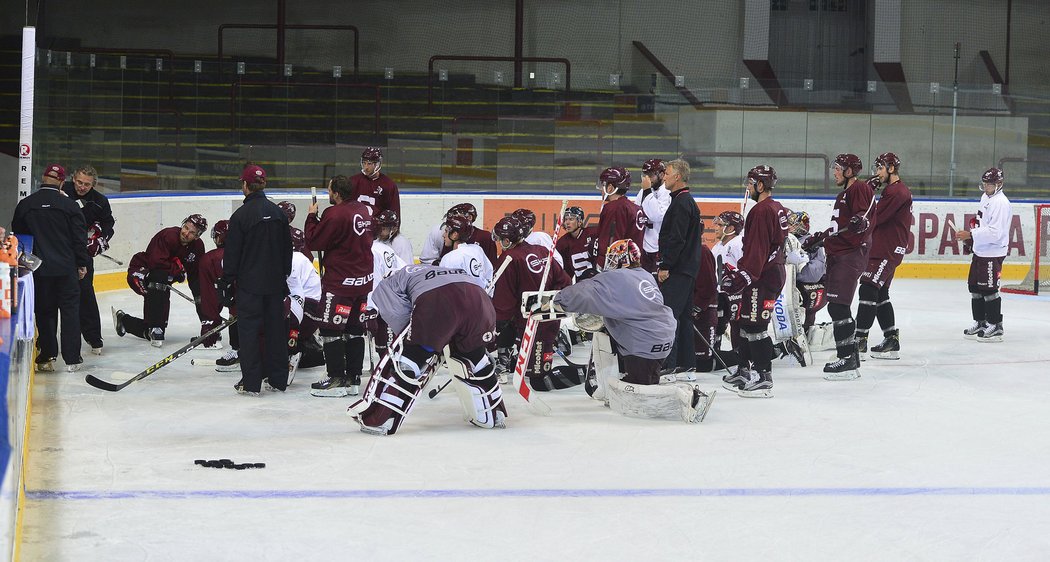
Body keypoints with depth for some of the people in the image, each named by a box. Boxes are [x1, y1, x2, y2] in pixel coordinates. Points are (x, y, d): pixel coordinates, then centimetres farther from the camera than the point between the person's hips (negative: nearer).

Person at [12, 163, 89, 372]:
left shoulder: (24, 205, 0)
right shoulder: (69, 205, -6)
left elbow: (17, 236, 10)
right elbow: (79, 237, -4)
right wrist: (82, 264, 5)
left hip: (38, 269, 1)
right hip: (66, 268, -1)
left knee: (44, 312, 10)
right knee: (70, 309, 6)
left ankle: (46, 357, 8)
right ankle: (72, 358, 5)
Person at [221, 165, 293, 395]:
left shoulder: (241, 215, -12)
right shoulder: (278, 212, 4)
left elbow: (232, 254, -9)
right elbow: (288, 248, 12)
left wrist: (227, 282, -1)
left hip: (249, 283, -5)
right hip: (275, 283, 5)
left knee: (249, 330, 0)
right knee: (276, 328, 11)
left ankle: (251, 383, 0)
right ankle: (278, 380, 16)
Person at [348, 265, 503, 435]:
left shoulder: (388, 284, 29)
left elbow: (400, 318, 12)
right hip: (478, 299, 5)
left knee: (408, 355, 9)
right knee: (473, 357, 29)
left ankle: (378, 420, 8)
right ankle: (493, 415, 34)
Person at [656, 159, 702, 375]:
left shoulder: (682, 203, -14)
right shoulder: (688, 201, 19)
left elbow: (676, 239, -21)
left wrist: (665, 266, -20)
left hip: (678, 270, -11)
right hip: (687, 268, 11)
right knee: (683, 314, 12)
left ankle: (667, 362, -15)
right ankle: (686, 361, 16)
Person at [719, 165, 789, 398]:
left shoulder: (761, 211, -18)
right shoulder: (778, 209, 15)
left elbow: (756, 250, -23)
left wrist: (741, 276, -19)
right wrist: (738, 271, 25)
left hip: (763, 277, -11)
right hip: (775, 272, 11)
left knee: (755, 326, -8)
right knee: (747, 321, 17)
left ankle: (764, 378, -7)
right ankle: (744, 372, 25)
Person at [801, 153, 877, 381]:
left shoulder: (860, 189, -7)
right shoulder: (843, 195, 24)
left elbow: (864, 216, -18)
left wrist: (860, 222, -39)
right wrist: (818, 238, 29)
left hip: (851, 254, -11)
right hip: (838, 255, 11)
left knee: (838, 307, -15)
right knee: (838, 308, 10)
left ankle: (847, 360, -15)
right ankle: (851, 359, 14)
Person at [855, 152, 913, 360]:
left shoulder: (897, 192, -14)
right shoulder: (892, 190, 21)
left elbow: (876, 218, -19)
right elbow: (879, 217, 17)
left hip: (888, 251, -11)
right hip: (883, 249, 11)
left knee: (868, 289, -14)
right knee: (880, 294, 13)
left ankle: (860, 339, -16)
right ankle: (892, 341, 17)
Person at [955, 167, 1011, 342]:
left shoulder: (1000, 203, -19)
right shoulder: (986, 197, 12)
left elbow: (994, 232, -26)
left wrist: (971, 235, -27)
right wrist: (970, 238, 20)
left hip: (993, 253, -10)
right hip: (980, 251, 10)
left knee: (989, 289, -7)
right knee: (975, 287, 14)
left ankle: (995, 327, 1)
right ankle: (980, 323, 25)